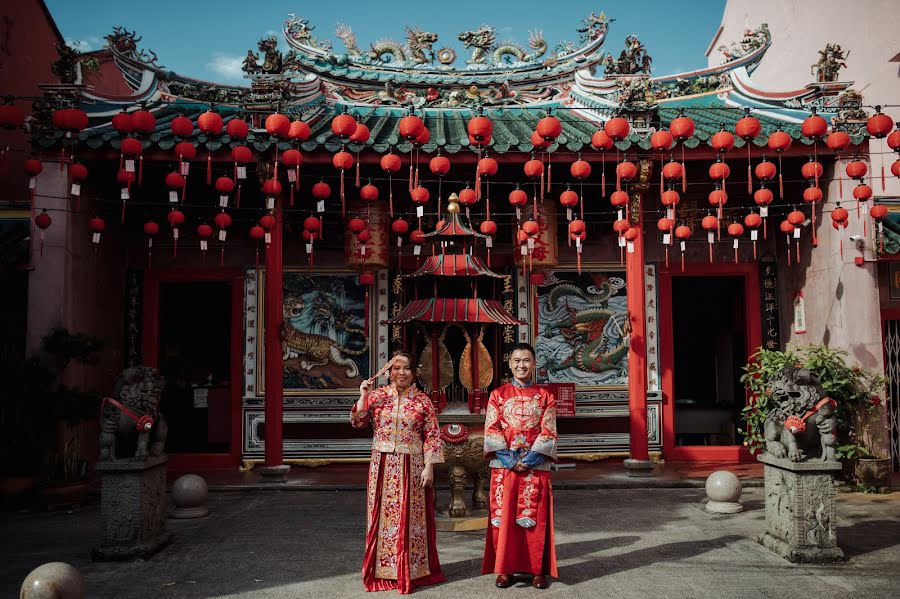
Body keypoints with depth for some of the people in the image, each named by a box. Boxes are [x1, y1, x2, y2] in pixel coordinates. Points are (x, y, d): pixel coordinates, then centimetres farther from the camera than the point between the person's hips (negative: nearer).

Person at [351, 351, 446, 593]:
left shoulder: (422, 401, -1)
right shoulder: (377, 396, 4)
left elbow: (432, 437, -3)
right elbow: (358, 422, -1)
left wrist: (429, 467, -8)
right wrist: (363, 396, -12)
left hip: (412, 467, -2)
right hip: (383, 465, 2)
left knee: (411, 516, 4)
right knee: (384, 515, 7)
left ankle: (412, 571, 16)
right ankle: (383, 569, 20)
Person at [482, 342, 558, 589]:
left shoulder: (545, 397, 6)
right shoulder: (498, 395, 5)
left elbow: (548, 432, -1)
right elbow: (491, 430, -2)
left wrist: (530, 459, -12)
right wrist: (509, 459, -13)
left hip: (535, 465, 0)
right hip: (504, 465, 0)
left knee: (536, 517, 2)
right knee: (504, 515, 2)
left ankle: (537, 569, 12)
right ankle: (504, 568, 11)